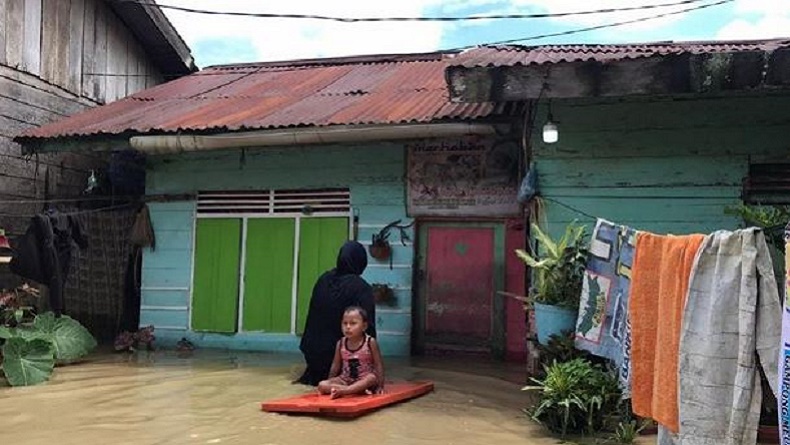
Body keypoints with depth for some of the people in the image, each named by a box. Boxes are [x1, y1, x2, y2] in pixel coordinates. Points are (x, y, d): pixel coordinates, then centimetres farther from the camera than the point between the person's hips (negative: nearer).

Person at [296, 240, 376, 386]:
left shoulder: (324, 279, 0)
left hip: (315, 350, 5)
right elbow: (368, 326, -17)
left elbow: (312, 315, 9)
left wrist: (307, 346, 18)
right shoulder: (362, 288, -17)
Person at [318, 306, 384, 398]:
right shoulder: (341, 343, 0)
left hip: (364, 380, -3)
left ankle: (343, 390, -44)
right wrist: (330, 383, 11)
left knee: (372, 378, -38)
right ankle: (358, 390, -30)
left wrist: (380, 385, -15)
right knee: (322, 385, -19)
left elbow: (378, 365, -8)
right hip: (345, 380, 3)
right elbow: (336, 365, 11)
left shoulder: (370, 342, -9)